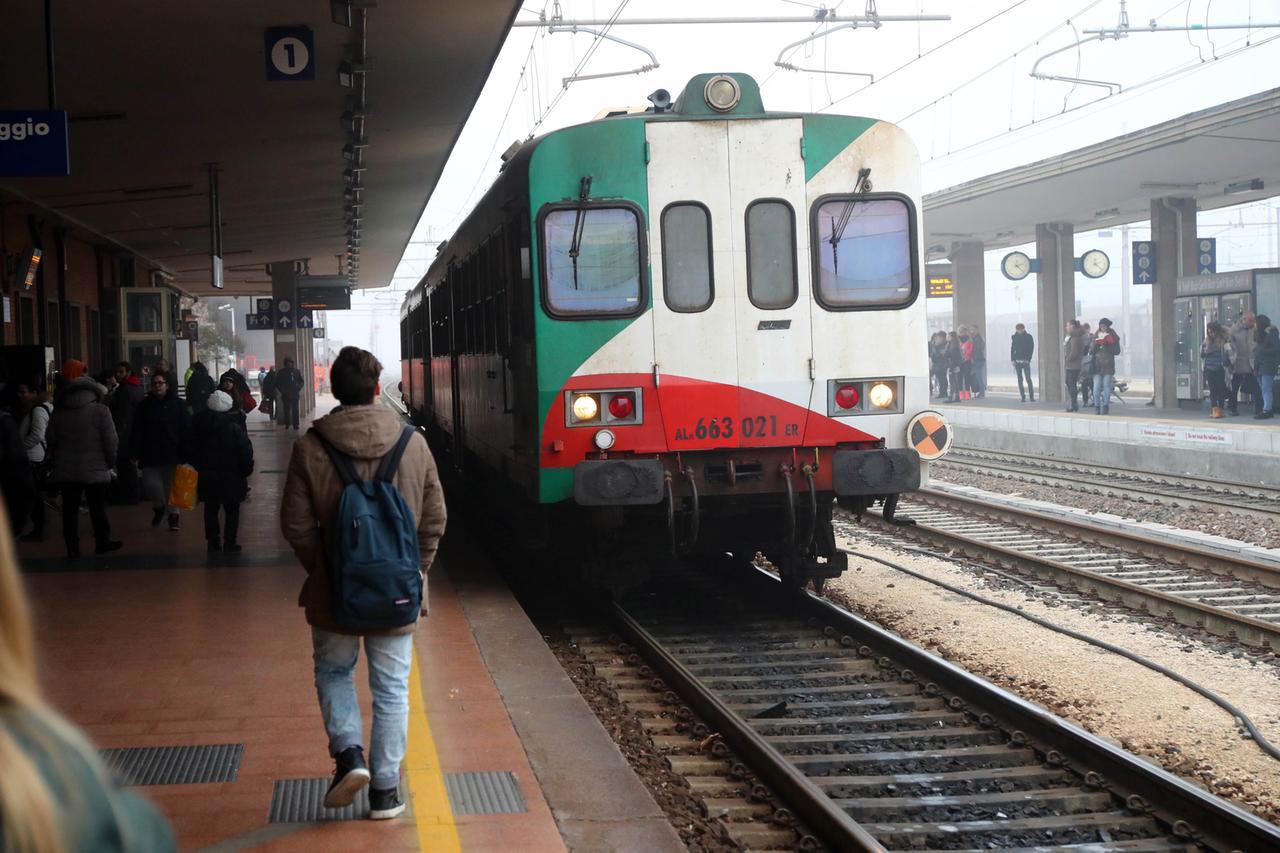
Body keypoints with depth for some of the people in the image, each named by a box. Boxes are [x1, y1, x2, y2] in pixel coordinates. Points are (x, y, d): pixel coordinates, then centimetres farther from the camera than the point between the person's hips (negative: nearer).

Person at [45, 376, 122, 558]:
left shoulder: (58, 413, 5)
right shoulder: (100, 411, -8)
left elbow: (51, 441, 7)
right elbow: (111, 441, -9)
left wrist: (56, 461, 18)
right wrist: (111, 463, 4)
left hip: (65, 470, 3)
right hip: (95, 470, -3)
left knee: (70, 509, 6)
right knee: (98, 508, 10)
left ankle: (72, 548, 6)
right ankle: (102, 542, 19)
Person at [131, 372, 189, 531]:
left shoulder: (177, 405, -1)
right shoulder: (145, 406, 5)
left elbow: (187, 429, -4)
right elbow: (137, 432, 2)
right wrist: (134, 453, -5)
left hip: (172, 453, -1)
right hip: (150, 454, 1)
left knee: (171, 485, 5)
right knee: (150, 484, -4)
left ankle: (173, 514, 19)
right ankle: (158, 506, 25)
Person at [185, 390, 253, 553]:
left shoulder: (197, 425, -2)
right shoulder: (234, 427, -15)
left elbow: (190, 451, 7)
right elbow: (245, 453, -14)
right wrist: (246, 471, 1)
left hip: (207, 477, 3)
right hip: (231, 478, -3)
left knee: (211, 510, 15)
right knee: (232, 511, 8)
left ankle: (213, 542, 15)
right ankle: (229, 544, 7)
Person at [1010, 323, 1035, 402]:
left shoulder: (1028, 337, 0)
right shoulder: (1015, 337, 8)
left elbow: (1031, 348, -2)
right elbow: (1012, 349, 10)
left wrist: (1028, 359, -12)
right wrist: (1012, 360, 0)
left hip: (1025, 361, -3)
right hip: (1017, 361, 3)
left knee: (1028, 379, -8)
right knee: (1020, 380, 1)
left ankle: (1032, 397, -5)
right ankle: (1023, 397, 5)